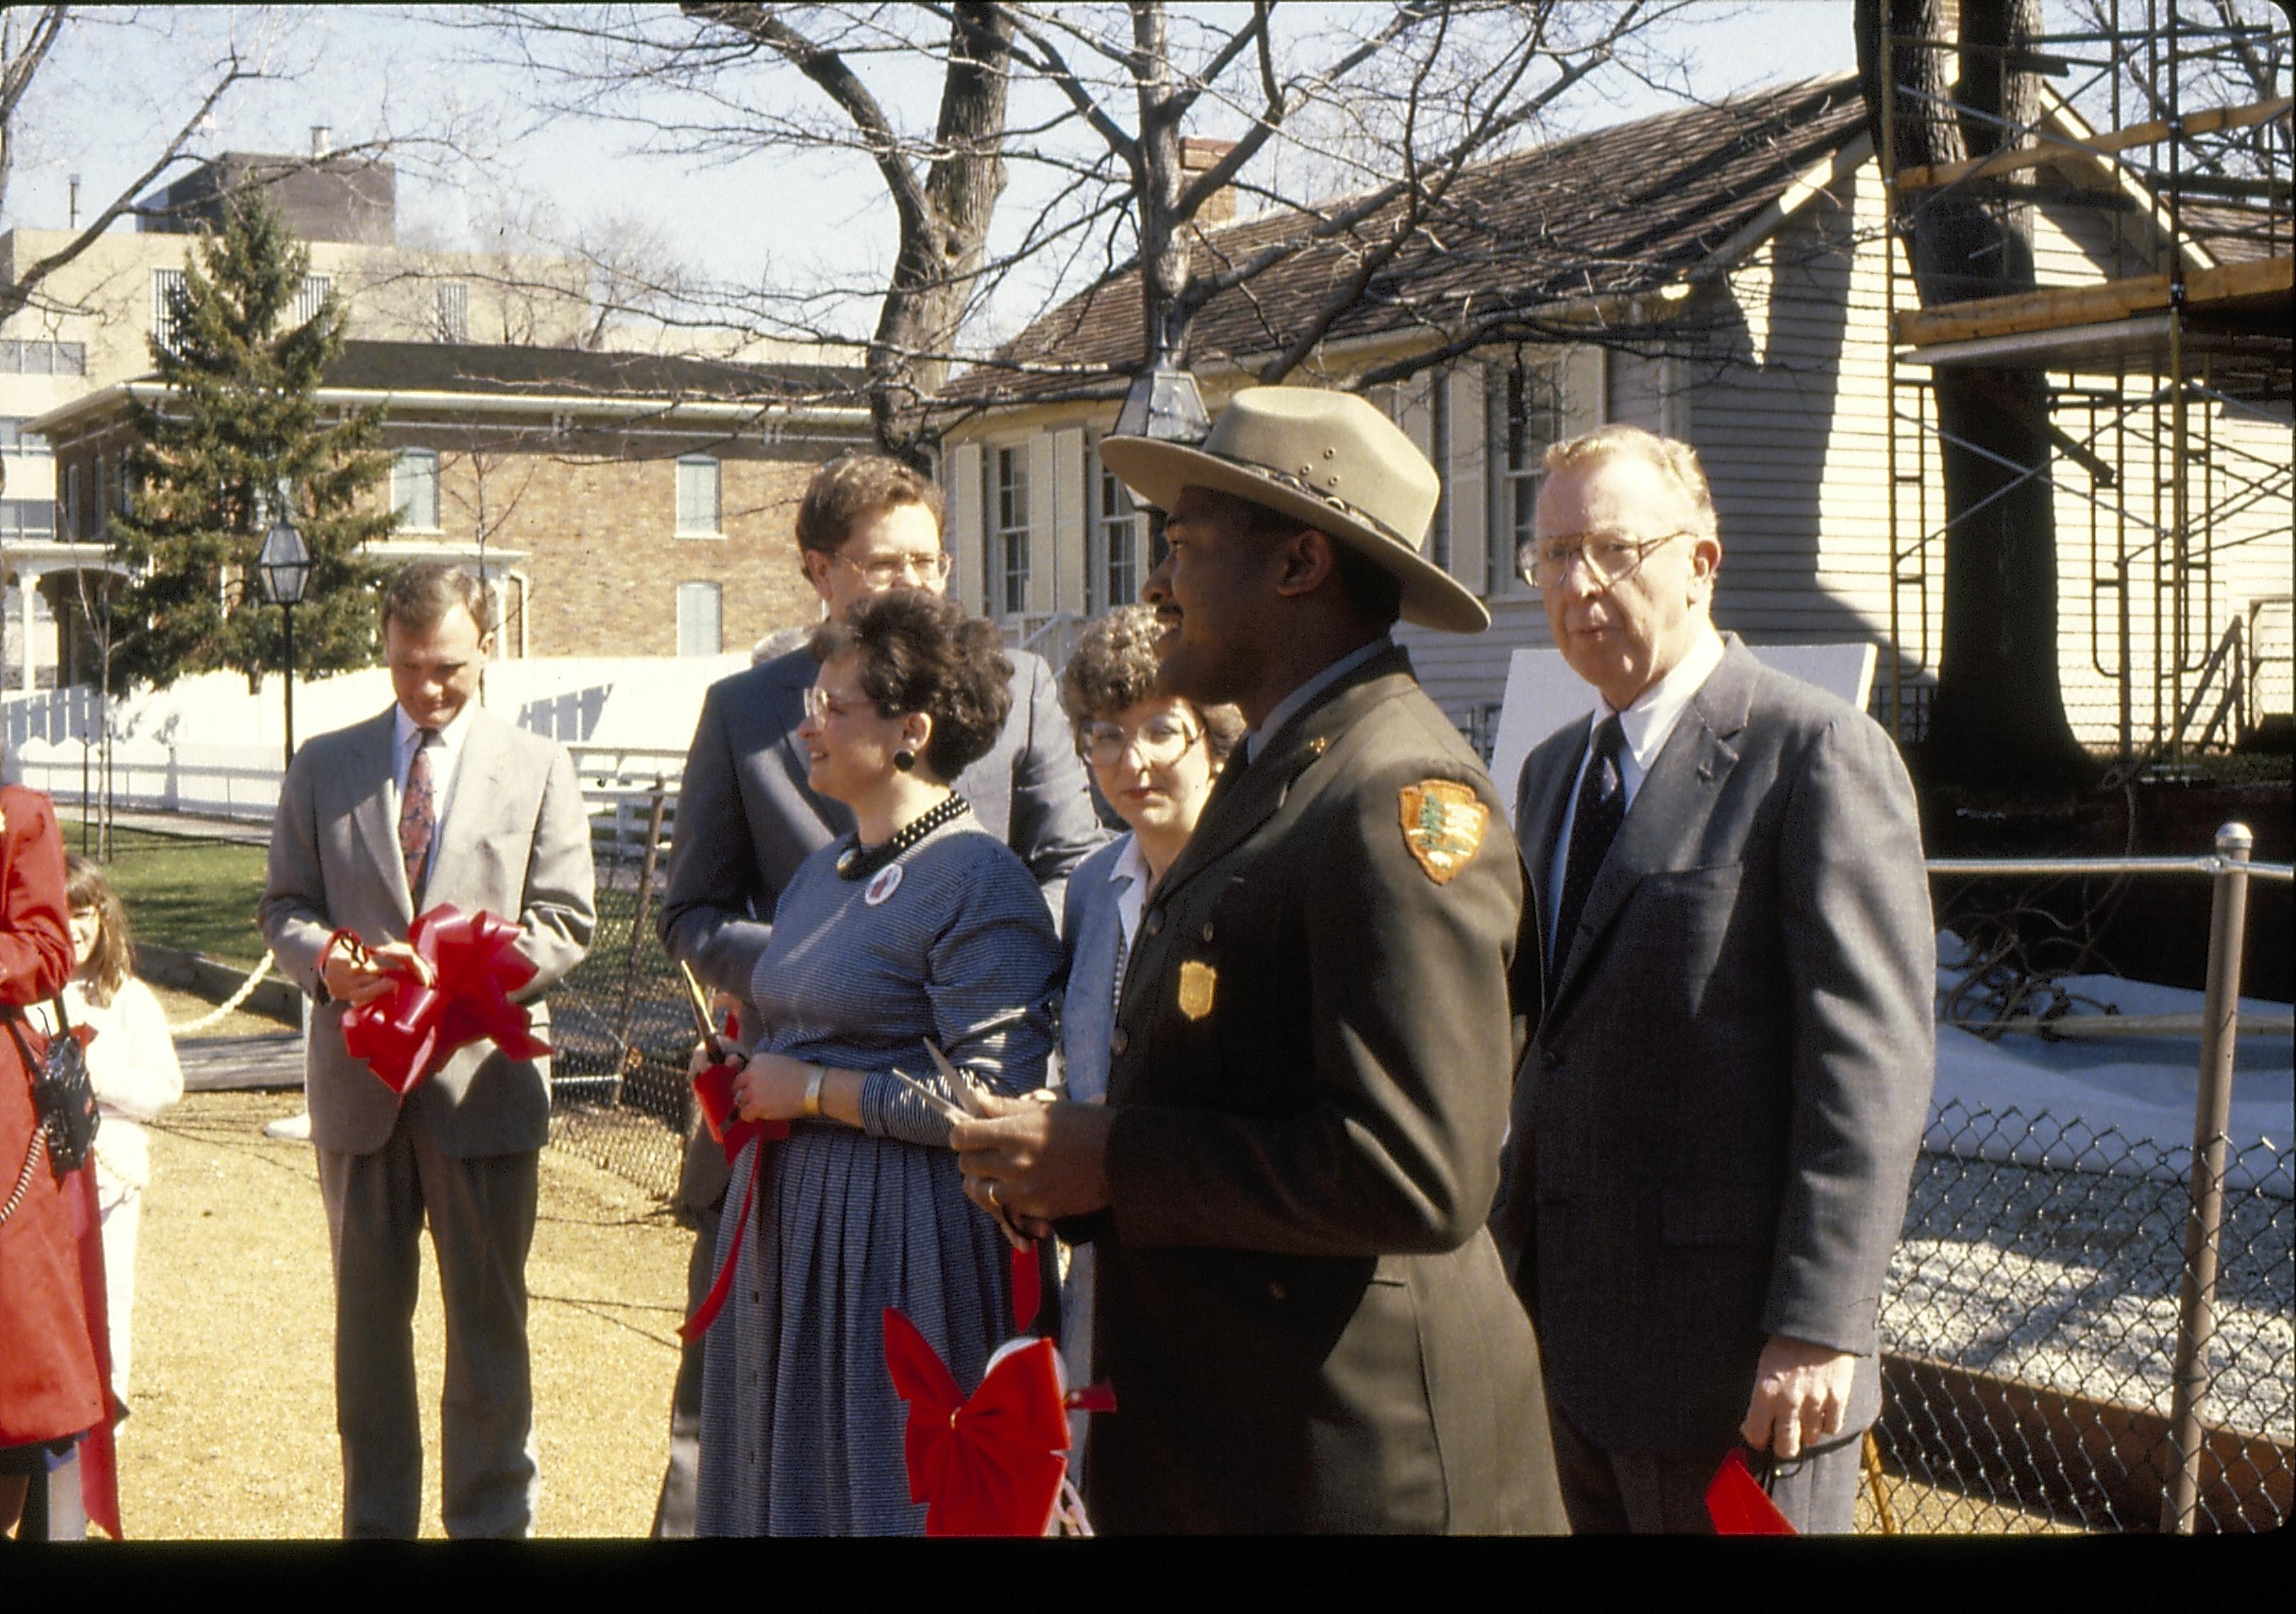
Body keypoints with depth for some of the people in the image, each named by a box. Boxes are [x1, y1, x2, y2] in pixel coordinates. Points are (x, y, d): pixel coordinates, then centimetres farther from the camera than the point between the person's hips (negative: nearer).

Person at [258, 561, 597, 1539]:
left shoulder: (539, 769, 3)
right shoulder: (324, 767, 9)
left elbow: (564, 924, -1)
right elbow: (283, 905, 9)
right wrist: (326, 960, -14)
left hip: (483, 1074, -2)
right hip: (357, 1080, 2)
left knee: (488, 1318, 5)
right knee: (368, 1314, 11)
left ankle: (492, 1521, 16)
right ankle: (375, 1519, 23)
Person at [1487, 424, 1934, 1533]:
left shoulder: (1817, 754, -10)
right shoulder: (1553, 771, 16)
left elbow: (1873, 1063, -16)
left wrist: (1818, 1325, -20)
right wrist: (1512, 1270, 15)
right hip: (1562, 1341, 7)